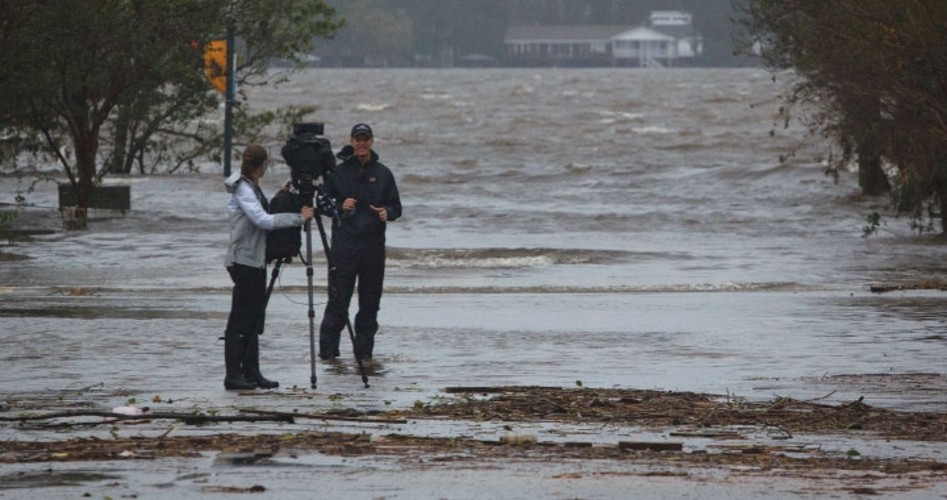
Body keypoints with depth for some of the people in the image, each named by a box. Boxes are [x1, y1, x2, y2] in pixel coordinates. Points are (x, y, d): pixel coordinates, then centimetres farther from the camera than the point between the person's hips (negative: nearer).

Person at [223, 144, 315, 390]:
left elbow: (266, 215, 15)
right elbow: (263, 220, -24)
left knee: (254, 319, 10)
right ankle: (233, 375, -4)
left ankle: (251, 373, 12)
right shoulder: (242, 189, -15)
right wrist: (298, 218, -20)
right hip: (244, 260, -9)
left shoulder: (253, 187, 14)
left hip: (256, 260, 9)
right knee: (240, 320, -6)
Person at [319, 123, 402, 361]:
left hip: (374, 245, 3)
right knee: (338, 299, -6)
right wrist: (340, 207, -13)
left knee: (370, 301, 5)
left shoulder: (382, 173, 9)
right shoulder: (338, 172, 3)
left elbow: (396, 207, 13)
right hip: (344, 245, -3)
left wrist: (387, 213, -9)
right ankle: (328, 350, -3)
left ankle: (364, 350, 12)